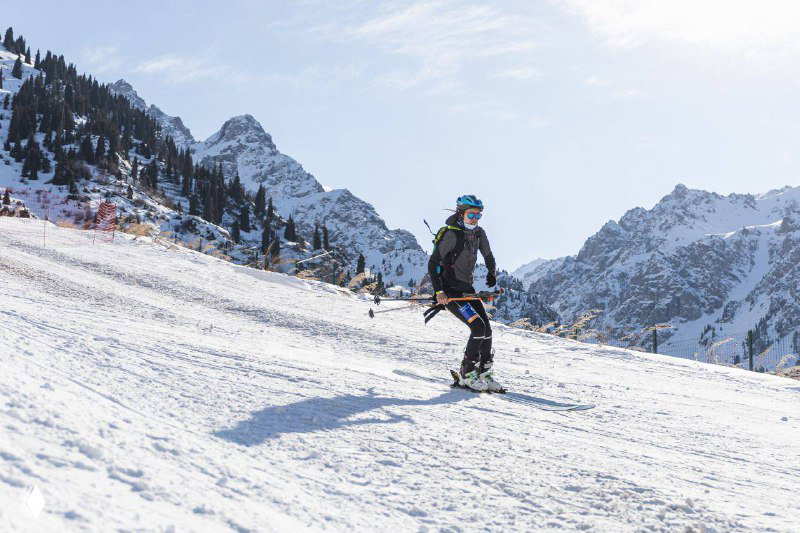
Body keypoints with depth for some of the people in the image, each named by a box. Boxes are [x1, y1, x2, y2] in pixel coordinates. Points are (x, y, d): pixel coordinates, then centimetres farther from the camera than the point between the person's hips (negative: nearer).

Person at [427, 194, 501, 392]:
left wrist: (491, 273, 13)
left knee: (487, 329, 2)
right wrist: (438, 291, -26)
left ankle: (484, 374, 15)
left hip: (467, 288, 8)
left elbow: (488, 256, 25)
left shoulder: (478, 233, 5)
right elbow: (433, 263, -20)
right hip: (450, 290, -8)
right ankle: (466, 375, -4)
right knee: (478, 327, -17)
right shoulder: (451, 234, -18)